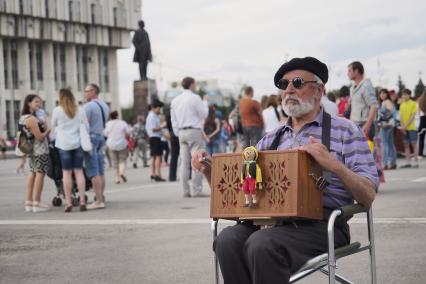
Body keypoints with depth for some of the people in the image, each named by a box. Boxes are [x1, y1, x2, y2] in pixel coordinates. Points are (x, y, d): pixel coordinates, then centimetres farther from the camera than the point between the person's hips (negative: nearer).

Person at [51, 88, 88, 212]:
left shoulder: (57, 111, -3)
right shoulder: (80, 110, 4)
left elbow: (53, 125, 11)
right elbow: (86, 127, 7)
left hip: (64, 144, -2)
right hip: (78, 143, 2)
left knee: (66, 172, 2)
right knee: (79, 171, 5)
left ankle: (68, 202, 0)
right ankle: (82, 201, 1)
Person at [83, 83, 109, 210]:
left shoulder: (89, 106, -13)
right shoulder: (104, 105, 14)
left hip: (91, 137, -9)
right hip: (101, 137, 9)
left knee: (93, 172, -9)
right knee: (100, 171, 10)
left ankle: (98, 201, -12)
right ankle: (101, 198, 11)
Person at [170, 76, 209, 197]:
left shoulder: (175, 100, 12)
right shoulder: (195, 98, -8)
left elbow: (174, 120, 15)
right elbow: (204, 114, -6)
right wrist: (205, 102, 8)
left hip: (182, 132, 7)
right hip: (194, 131, -7)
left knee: (184, 162, 7)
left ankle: (185, 191, 5)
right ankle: (196, 191, -9)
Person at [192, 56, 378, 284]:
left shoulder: (344, 131, 9)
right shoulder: (272, 139, 23)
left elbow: (368, 197, -1)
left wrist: (333, 164, -18)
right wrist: (208, 169, 3)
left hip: (322, 224, -4)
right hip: (273, 221, 4)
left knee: (262, 243, -33)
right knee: (228, 239, -27)